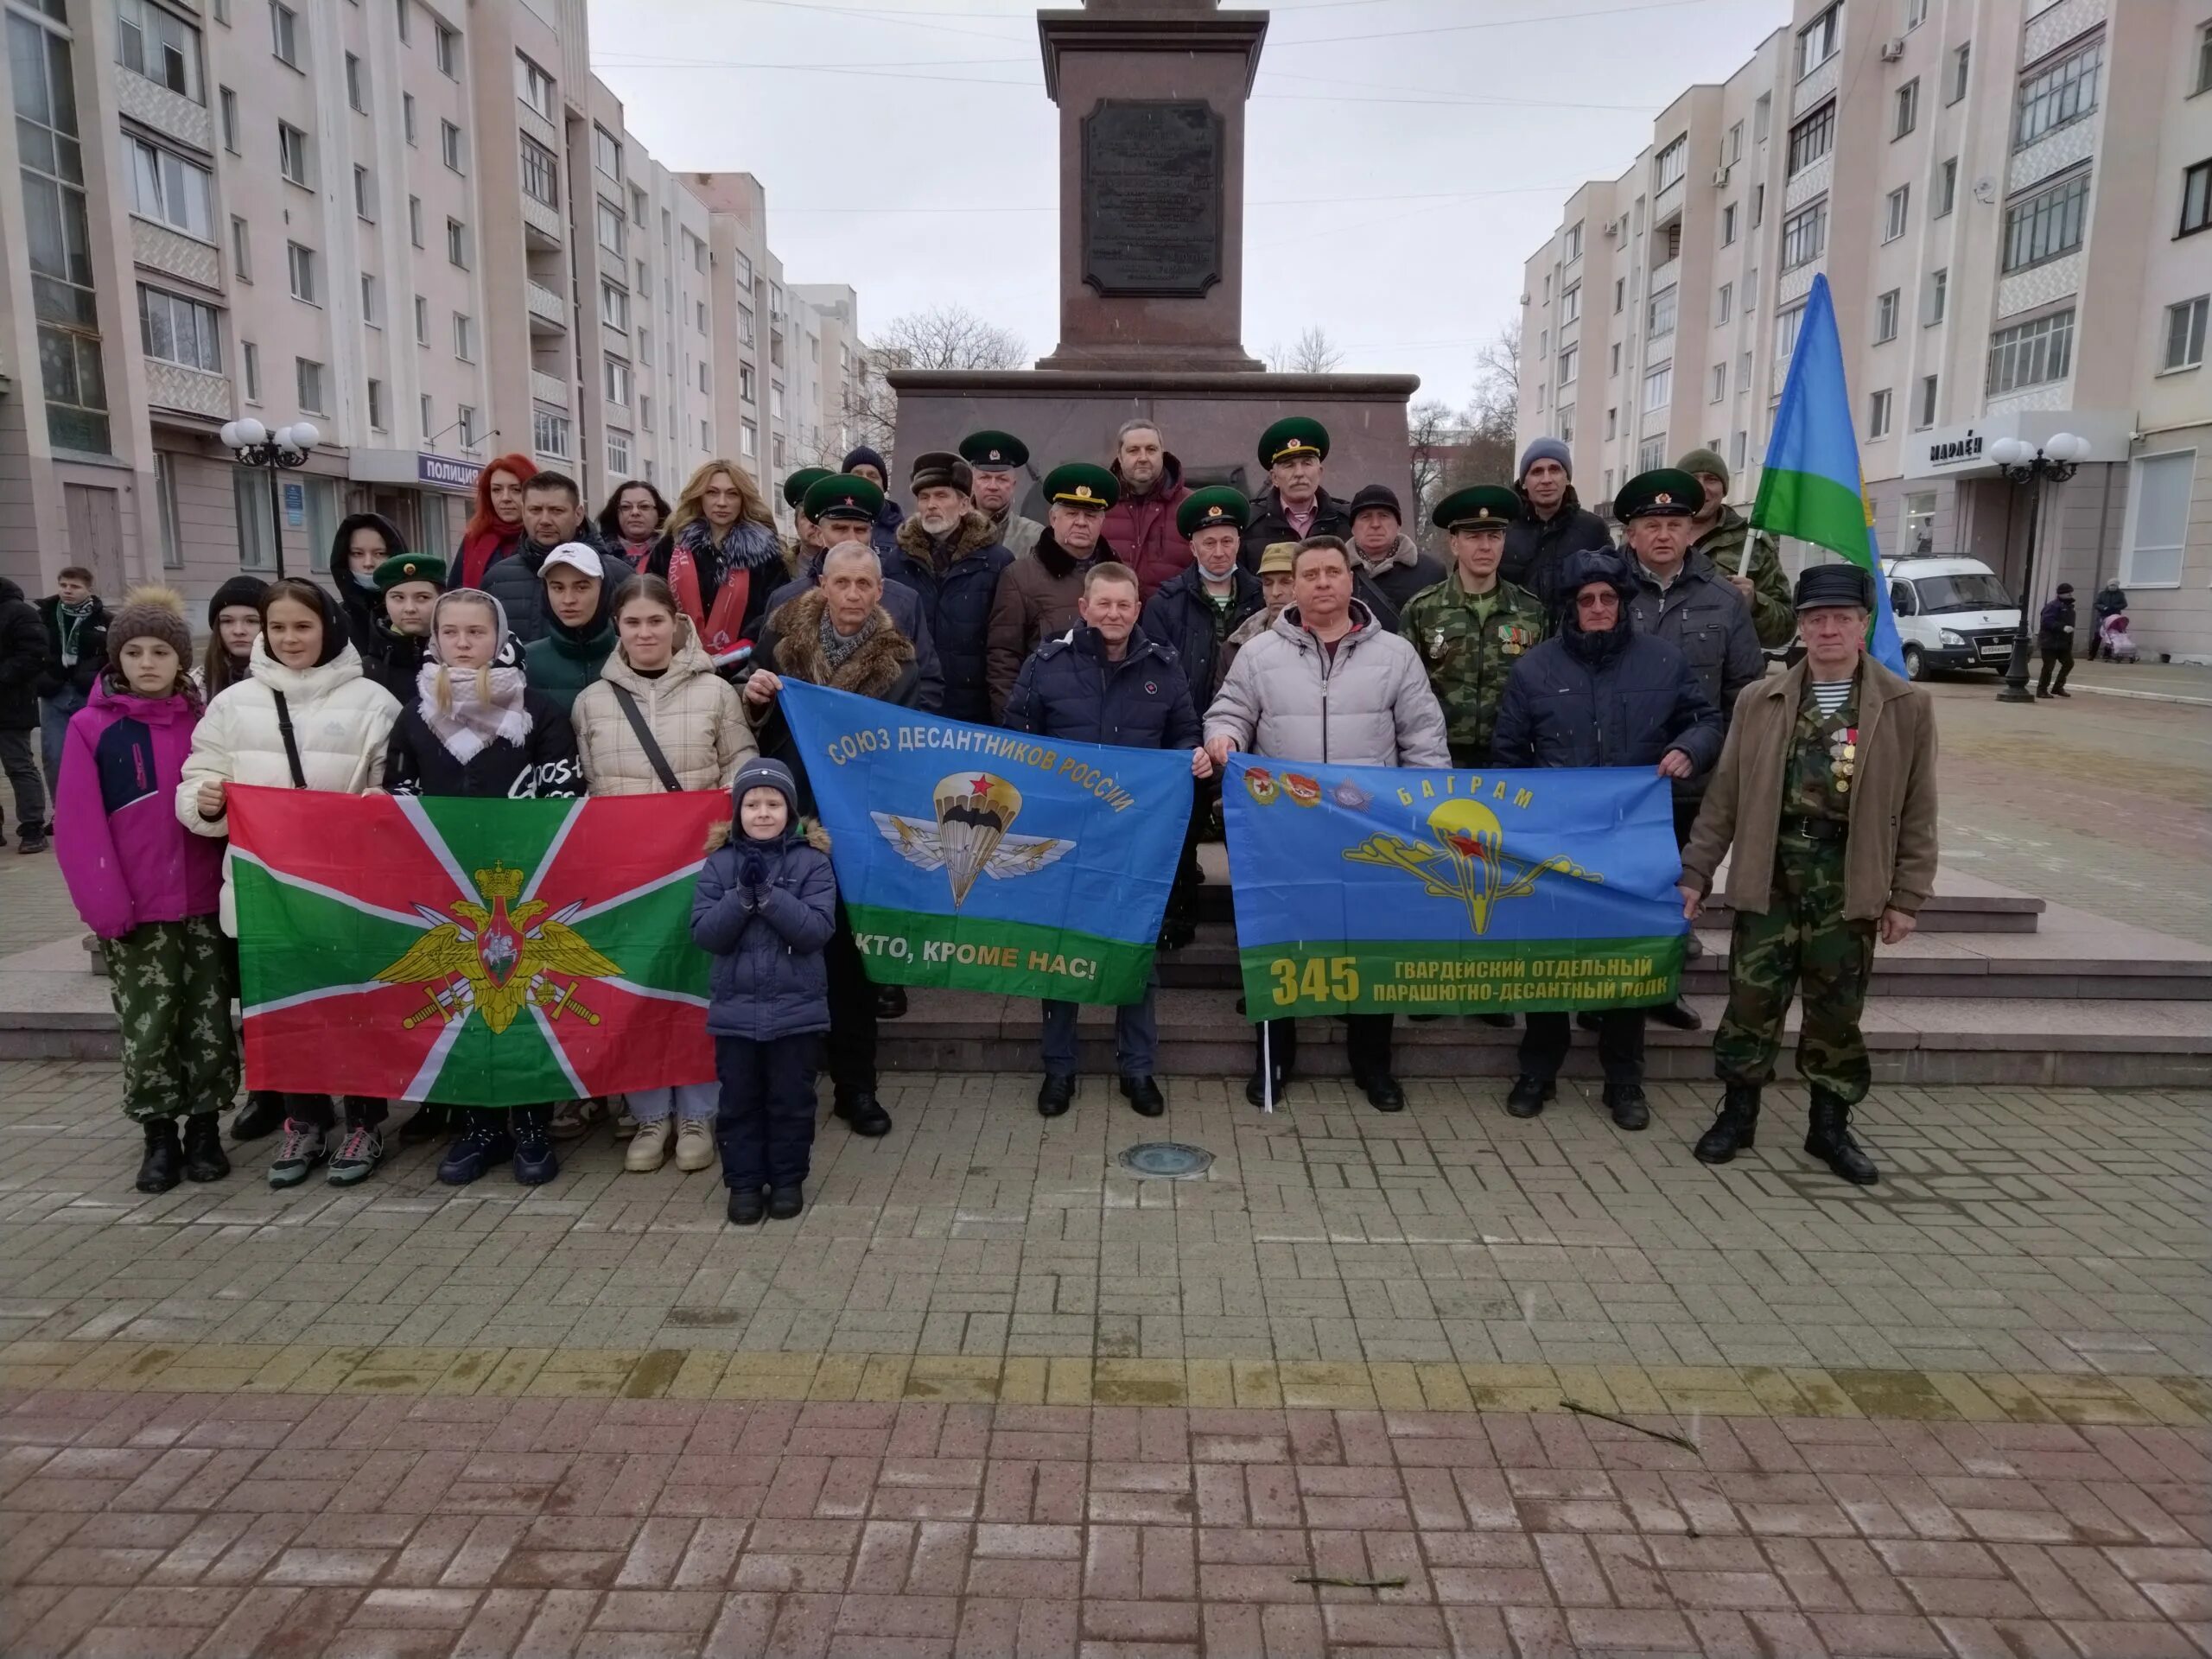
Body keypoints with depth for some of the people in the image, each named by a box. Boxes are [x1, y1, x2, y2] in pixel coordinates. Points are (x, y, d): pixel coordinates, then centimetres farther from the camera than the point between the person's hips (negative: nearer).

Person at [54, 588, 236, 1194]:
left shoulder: (205, 722, 4)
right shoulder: (92, 727, -2)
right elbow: (78, 826, -5)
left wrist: (228, 844, -3)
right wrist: (105, 905, -11)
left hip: (206, 904, 2)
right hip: (136, 914, -2)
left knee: (209, 1020, 8)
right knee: (147, 1026, 3)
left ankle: (205, 1129, 21)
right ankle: (159, 1136, 18)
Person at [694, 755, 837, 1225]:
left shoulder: (811, 863, -4)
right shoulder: (718, 864, 1)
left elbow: (818, 929, -14)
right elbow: (704, 933, -6)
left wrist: (769, 894, -23)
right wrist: (742, 896, -20)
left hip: (797, 1009, -1)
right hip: (735, 1009, 1)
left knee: (791, 1101, 10)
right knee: (738, 1102, 10)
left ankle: (788, 1180, 25)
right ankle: (743, 1183, 24)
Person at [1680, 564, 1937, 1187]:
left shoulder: (1906, 706, 1)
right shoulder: (1760, 701, 4)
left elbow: (1917, 810, 2)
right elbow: (1724, 796, 6)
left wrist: (1907, 896, 0)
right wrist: (1695, 872, 4)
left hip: (1849, 878, 0)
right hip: (1770, 872, 1)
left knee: (1837, 1007, 9)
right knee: (1753, 996, 4)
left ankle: (1830, 1126, 25)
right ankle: (1737, 1113, 20)